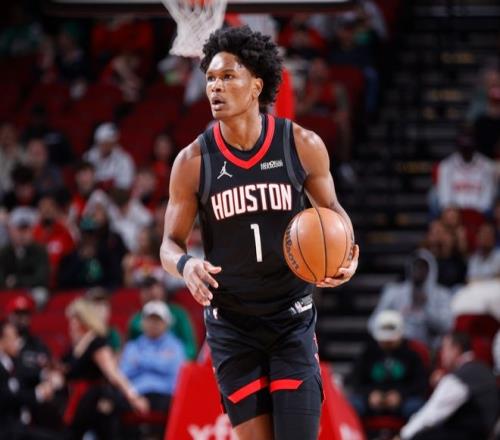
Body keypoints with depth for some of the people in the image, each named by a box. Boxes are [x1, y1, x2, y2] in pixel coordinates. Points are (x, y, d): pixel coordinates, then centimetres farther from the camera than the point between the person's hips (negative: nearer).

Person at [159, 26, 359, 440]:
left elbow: (332, 211, 10)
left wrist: (346, 254, -11)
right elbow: (171, 243, 2)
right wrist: (185, 264, -22)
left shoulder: (302, 145, -5)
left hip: (292, 319, 0)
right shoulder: (193, 161, -5)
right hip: (231, 324, 0)